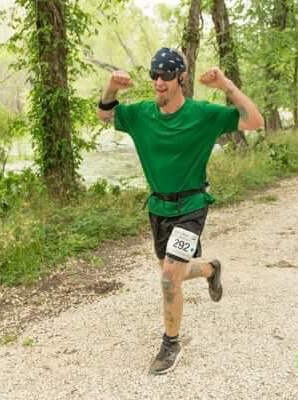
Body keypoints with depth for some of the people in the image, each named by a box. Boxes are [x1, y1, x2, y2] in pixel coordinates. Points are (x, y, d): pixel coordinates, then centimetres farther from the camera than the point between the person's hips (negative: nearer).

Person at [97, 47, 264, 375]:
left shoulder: (203, 113, -15)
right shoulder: (141, 113, -3)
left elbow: (255, 121, -19)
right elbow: (104, 115, 10)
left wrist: (227, 86, -30)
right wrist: (111, 88, -11)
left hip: (190, 206, -5)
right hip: (157, 206, 5)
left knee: (169, 276, -15)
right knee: (173, 275, 18)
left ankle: (171, 344, 8)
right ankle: (211, 270, 52)